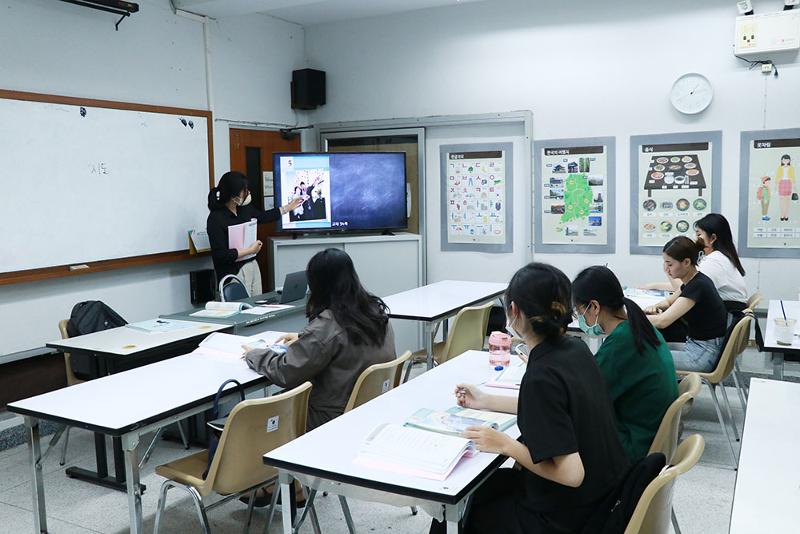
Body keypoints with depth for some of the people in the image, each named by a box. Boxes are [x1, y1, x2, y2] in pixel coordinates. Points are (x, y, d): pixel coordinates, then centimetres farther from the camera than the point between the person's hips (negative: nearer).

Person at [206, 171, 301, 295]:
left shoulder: (244, 208, 4)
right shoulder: (216, 219, -18)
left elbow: (263, 216, 24)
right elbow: (221, 255, -21)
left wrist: (289, 207, 30)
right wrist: (250, 250, -16)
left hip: (252, 266, 7)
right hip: (234, 273, -7)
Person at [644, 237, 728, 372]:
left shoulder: (698, 285, -22)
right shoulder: (695, 281, 5)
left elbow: (662, 321, -29)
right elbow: (669, 301, 23)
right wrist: (655, 307, 1)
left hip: (704, 354, -9)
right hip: (697, 346, 9)